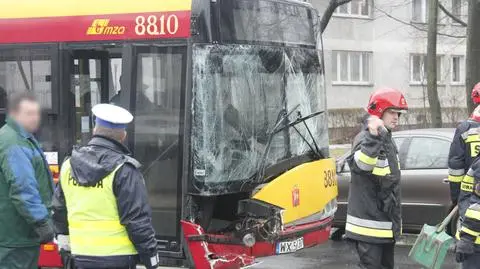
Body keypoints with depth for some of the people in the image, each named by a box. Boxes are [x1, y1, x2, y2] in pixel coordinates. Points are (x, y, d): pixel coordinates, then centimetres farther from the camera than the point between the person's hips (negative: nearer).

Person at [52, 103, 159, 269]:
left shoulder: (69, 165, 7)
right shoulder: (124, 170, -14)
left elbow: (59, 208, 19)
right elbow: (137, 218, -16)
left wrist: (63, 236, 34)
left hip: (81, 255, 6)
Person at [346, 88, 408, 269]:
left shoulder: (388, 140, 14)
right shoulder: (365, 139, -17)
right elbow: (359, 165, -40)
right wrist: (373, 137, -52)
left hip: (386, 224, 10)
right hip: (369, 225, -10)